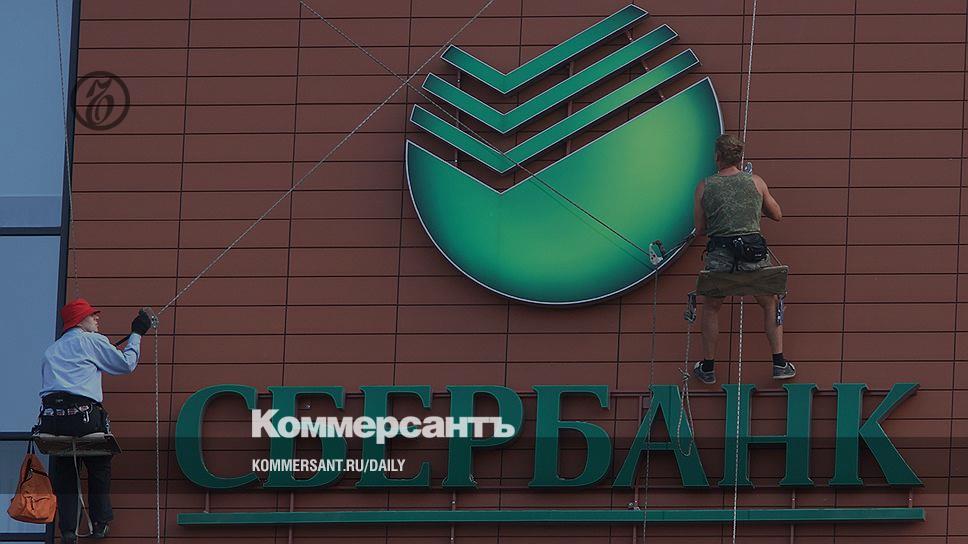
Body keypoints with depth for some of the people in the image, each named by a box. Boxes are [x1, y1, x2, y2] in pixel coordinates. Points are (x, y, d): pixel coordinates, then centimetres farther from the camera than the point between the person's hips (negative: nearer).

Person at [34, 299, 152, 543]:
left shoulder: (51, 351, 25)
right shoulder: (92, 341, 8)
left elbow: (47, 385, 18)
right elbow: (126, 364, 13)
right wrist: (136, 334, 25)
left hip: (51, 416, 4)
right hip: (83, 416, -4)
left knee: (63, 473, 11)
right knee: (99, 466, 14)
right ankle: (100, 523, 10)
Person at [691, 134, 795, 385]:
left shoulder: (704, 187, 4)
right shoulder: (756, 182, 8)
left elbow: (700, 229, 10)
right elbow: (777, 215, 20)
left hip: (719, 255, -1)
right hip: (753, 251, 1)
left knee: (711, 307, 23)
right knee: (770, 305, 22)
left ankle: (708, 368, 24)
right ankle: (779, 363, 15)